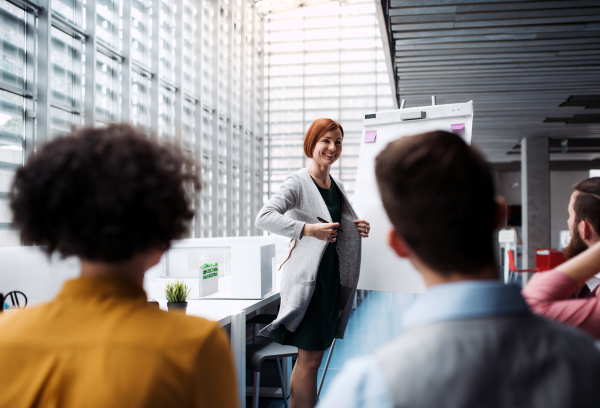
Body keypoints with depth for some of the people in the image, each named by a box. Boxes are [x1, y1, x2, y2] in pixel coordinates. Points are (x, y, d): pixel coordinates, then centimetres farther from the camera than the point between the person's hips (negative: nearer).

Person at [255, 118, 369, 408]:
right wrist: (307, 229, -27)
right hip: (309, 277, -7)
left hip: (332, 277, 8)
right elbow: (264, 217, -19)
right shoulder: (298, 182, -8)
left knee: (309, 354, 14)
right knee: (311, 356, -3)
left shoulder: (336, 185, 15)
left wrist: (357, 229, 5)